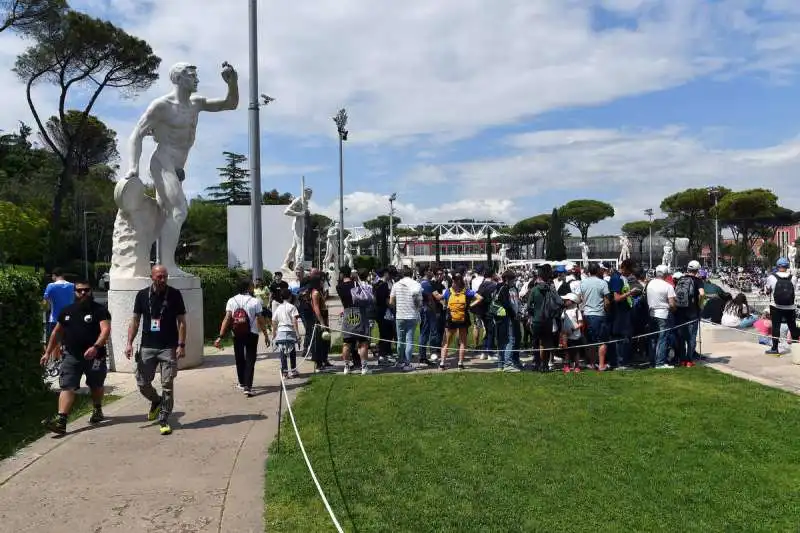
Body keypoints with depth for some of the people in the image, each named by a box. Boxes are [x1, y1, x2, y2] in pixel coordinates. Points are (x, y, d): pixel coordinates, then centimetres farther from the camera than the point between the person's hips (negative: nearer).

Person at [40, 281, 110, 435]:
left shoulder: (99, 310, -6)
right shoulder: (66, 311, 10)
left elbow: (106, 329, -20)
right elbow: (57, 332, 20)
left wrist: (95, 347, -35)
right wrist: (48, 352, 18)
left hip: (94, 356, -3)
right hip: (71, 355, 3)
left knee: (96, 386, 16)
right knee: (67, 387, -10)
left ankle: (97, 411, 39)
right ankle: (61, 421, -17)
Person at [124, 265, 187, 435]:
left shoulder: (174, 294, -3)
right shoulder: (142, 295, 4)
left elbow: (181, 321, -3)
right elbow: (135, 320, 8)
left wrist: (181, 345, -11)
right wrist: (129, 343, -2)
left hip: (169, 348, -3)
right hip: (147, 347, 3)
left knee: (167, 385, -2)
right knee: (142, 383, 6)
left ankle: (163, 420, 10)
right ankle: (156, 402, 36)